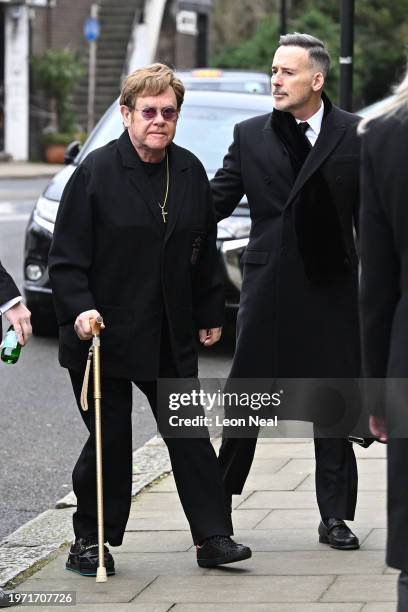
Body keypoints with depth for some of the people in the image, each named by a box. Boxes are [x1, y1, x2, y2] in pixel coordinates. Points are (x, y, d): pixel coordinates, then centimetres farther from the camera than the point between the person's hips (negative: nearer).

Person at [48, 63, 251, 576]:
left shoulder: (190, 172, 6)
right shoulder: (96, 172, -9)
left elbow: (204, 252, 15)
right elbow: (66, 257, -10)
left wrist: (209, 314, 16)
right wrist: (80, 309, -21)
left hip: (171, 336, 5)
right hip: (105, 332, -4)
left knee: (190, 436, 6)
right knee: (109, 441, 3)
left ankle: (213, 537, 12)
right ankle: (90, 541, 16)